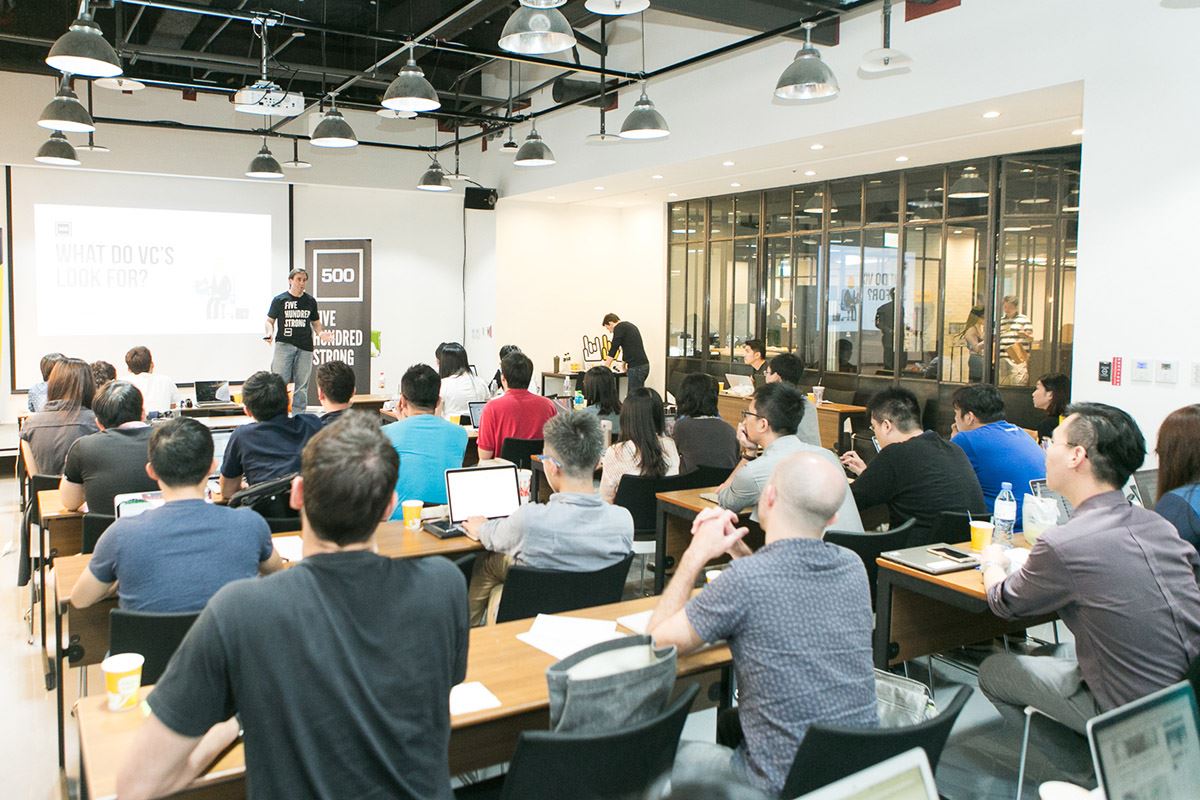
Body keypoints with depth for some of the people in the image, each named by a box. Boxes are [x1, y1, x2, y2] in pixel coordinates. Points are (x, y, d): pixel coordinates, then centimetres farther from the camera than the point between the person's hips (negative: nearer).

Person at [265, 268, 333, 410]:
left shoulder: (310, 301, 12)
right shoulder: (279, 300, 3)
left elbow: (315, 322, 19)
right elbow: (270, 320, 8)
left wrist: (321, 333, -2)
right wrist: (270, 333, -12)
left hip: (305, 347, 3)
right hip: (284, 344, -3)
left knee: (301, 383, 5)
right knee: (281, 381, -8)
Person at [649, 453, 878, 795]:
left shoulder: (744, 579, -25)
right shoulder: (852, 567, -6)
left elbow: (657, 641, -10)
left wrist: (695, 555, -3)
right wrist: (738, 549, 5)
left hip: (785, 782, -6)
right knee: (731, 721, 31)